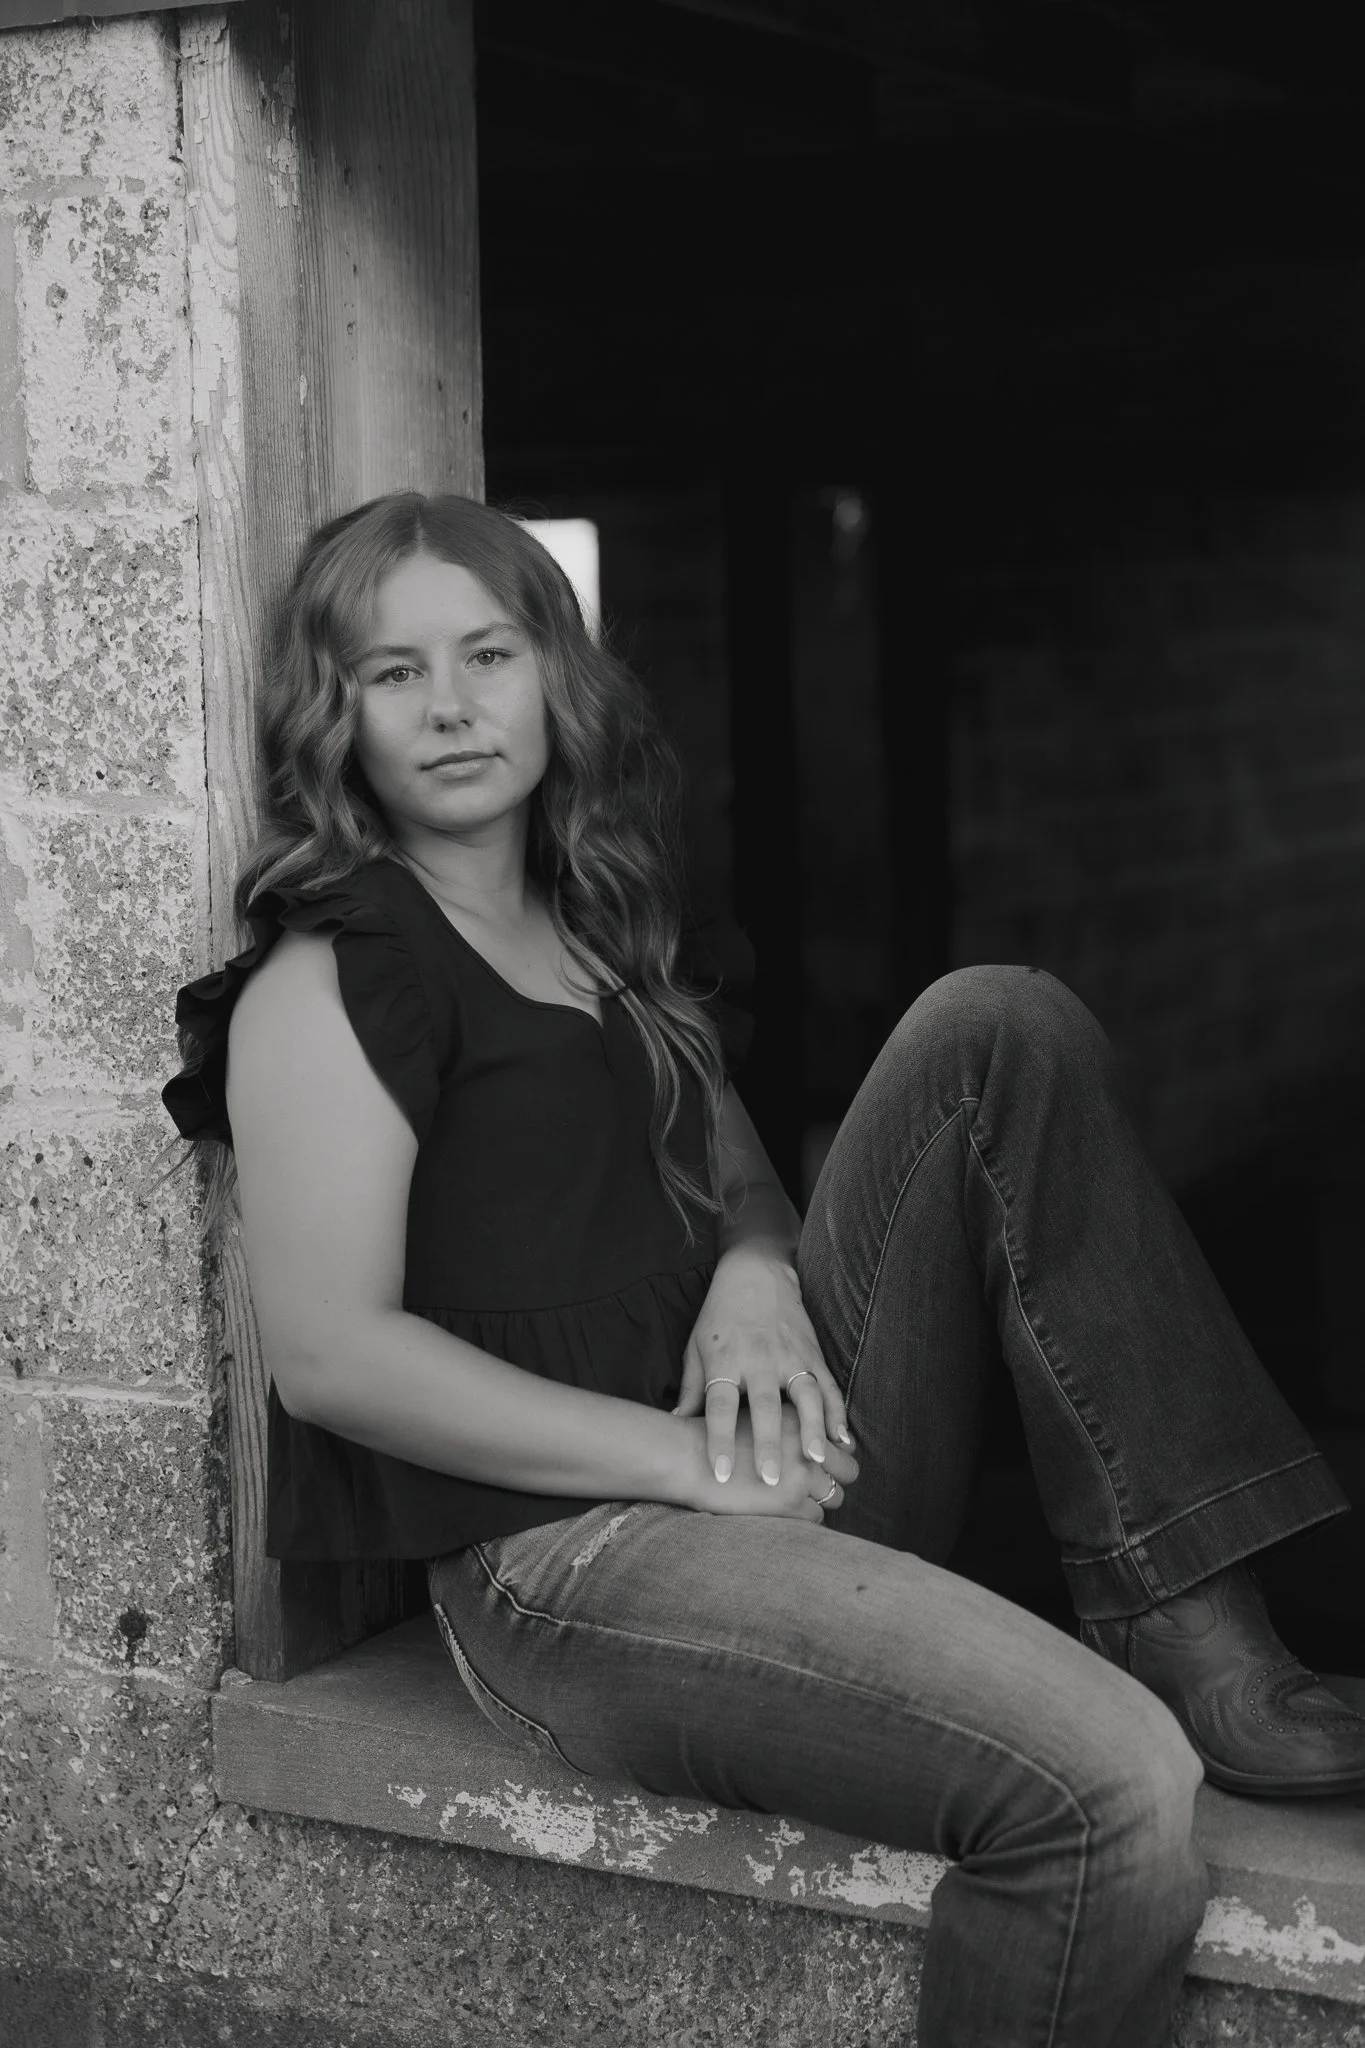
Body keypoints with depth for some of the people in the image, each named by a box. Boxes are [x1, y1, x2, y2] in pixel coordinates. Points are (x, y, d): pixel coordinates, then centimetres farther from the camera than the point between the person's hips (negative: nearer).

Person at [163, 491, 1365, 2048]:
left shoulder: (612, 927, 19)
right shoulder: (334, 976, -5)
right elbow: (329, 1357, -14)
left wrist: (760, 1270, -2)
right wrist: (695, 1461, -16)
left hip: (775, 1474, 8)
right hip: (559, 1550, -8)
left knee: (997, 1027, -7)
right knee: (1110, 1788, -30)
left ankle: (1203, 1654, -14)